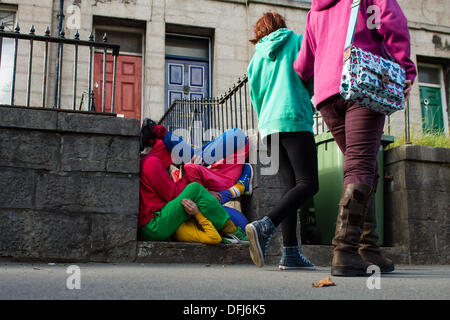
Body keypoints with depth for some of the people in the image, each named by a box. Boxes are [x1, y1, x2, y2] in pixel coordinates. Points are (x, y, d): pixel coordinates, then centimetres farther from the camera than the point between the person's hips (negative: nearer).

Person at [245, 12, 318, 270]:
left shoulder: (258, 55, 23)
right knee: (308, 184, -10)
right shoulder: (298, 41, 10)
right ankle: (265, 226, -30)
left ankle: (291, 252, -4)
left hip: (268, 125, 6)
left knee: (292, 186, 5)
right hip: (295, 119, -6)